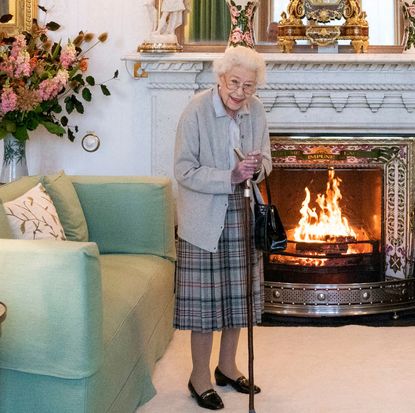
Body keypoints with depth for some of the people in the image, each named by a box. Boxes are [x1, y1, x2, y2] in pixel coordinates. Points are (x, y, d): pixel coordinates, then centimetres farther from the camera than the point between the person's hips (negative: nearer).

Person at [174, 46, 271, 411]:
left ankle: (227, 365, 30)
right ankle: (200, 375, 15)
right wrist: (231, 177, -26)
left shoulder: (256, 110, -1)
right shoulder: (197, 110, -16)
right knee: (205, 297, 0)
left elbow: (266, 160, 11)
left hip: (242, 216, 5)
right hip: (204, 218, -5)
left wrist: (257, 168, -13)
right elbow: (184, 171, -16)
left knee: (238, 293, 13)